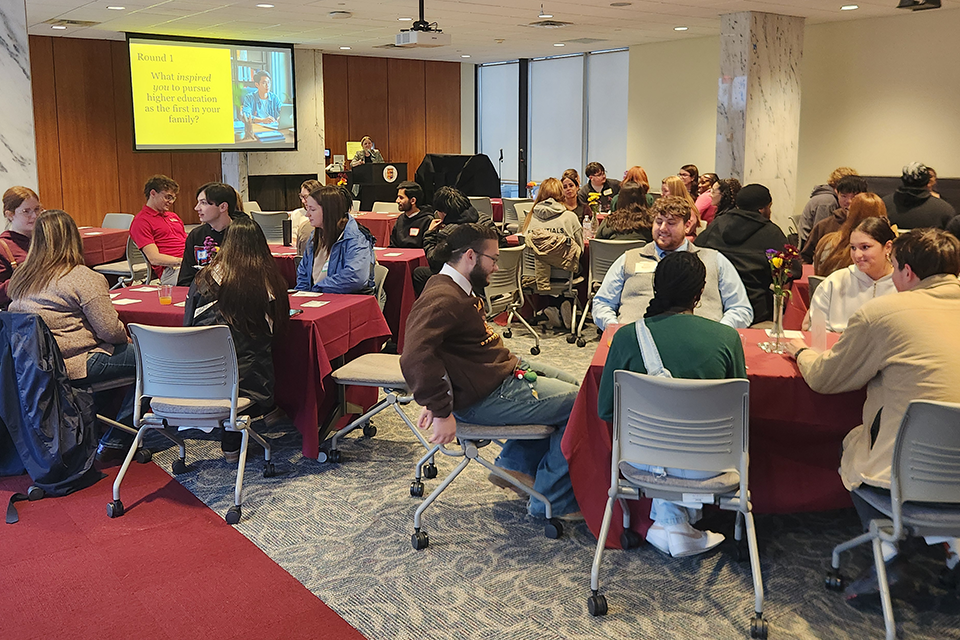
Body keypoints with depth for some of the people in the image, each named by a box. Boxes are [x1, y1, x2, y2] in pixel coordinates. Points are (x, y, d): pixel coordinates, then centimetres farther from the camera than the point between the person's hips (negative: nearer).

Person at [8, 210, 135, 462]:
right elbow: (110, 330, -17)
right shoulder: (84, 278, -13)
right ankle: (114, 444, 5)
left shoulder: (21, 277, 11)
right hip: (69, 365, -9)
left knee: (112, 350, 26)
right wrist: (127, 338, 7)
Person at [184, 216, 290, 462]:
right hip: (249, 379, -2)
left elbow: (188, 324, 10)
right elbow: (277, 326, 8)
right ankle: (231, 444, 25)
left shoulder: (206, 277, 0)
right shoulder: (269, 280, -4)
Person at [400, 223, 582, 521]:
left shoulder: (459, 289, 11)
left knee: (570, 384, 25)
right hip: (486, 397, -11)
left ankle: (515, 463, 30)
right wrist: (441, 411, -31)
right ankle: (552, 500, 4)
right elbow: (414, 357, -38)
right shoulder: (443, 300, -24)